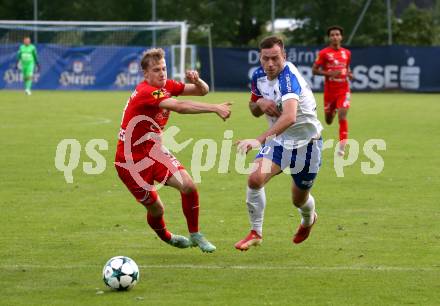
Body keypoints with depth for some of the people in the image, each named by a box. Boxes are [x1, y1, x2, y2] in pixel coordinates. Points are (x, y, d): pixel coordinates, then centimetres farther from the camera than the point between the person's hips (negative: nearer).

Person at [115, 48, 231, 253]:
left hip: (153, 150, 7)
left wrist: (196, 80, -21)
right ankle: (165, 237, 34)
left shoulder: (166, 86, -1)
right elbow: (179, 106, -41)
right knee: (156, 208, 0)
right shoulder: (146, 92, -28)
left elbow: (202, 91, 4)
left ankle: (195, 236, 6)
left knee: (188, 186, -12)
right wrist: (215, 108, -45)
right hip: (131, 159, -7)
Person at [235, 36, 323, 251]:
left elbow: (289, 116, -48)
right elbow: (254, 110, 12)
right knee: (255, 179, -21)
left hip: (305, 142, -5)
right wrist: (259, 103, -14)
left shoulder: (288, 77, -31)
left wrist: (259, 140, -58)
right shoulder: (259, 76, -6)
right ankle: (256, 233, -4)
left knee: (299, 199, 12)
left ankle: (308, 220, 50)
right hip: (278, 140, 5)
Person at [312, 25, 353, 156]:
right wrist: (329, 73, -19)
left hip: (343, 90, 1)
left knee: (342, 117, -17)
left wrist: (349, 74, 0)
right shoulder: (324, 53, -6)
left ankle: (342, 147, -14)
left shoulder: (346, 53, 6)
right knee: (329, 120, 14)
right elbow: (314, 70, -6)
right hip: (329, 90, -1)